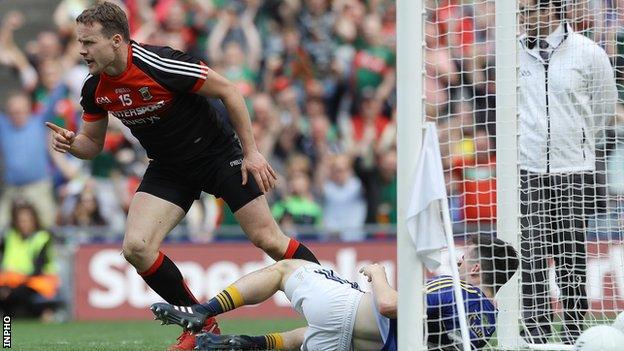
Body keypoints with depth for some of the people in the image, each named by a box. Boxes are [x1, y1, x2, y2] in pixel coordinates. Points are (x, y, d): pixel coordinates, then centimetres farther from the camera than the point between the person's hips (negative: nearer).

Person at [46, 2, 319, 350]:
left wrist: (251, 151, -17)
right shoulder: (94, 89, -10)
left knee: (266, 238, -9)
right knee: (136, 247, -12)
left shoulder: (159, 64, -28)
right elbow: (93, 143, 6)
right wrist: (71, 143, -19)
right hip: (169, 169, 5)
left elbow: (227, 90, -19)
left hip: (220, 152, -5)